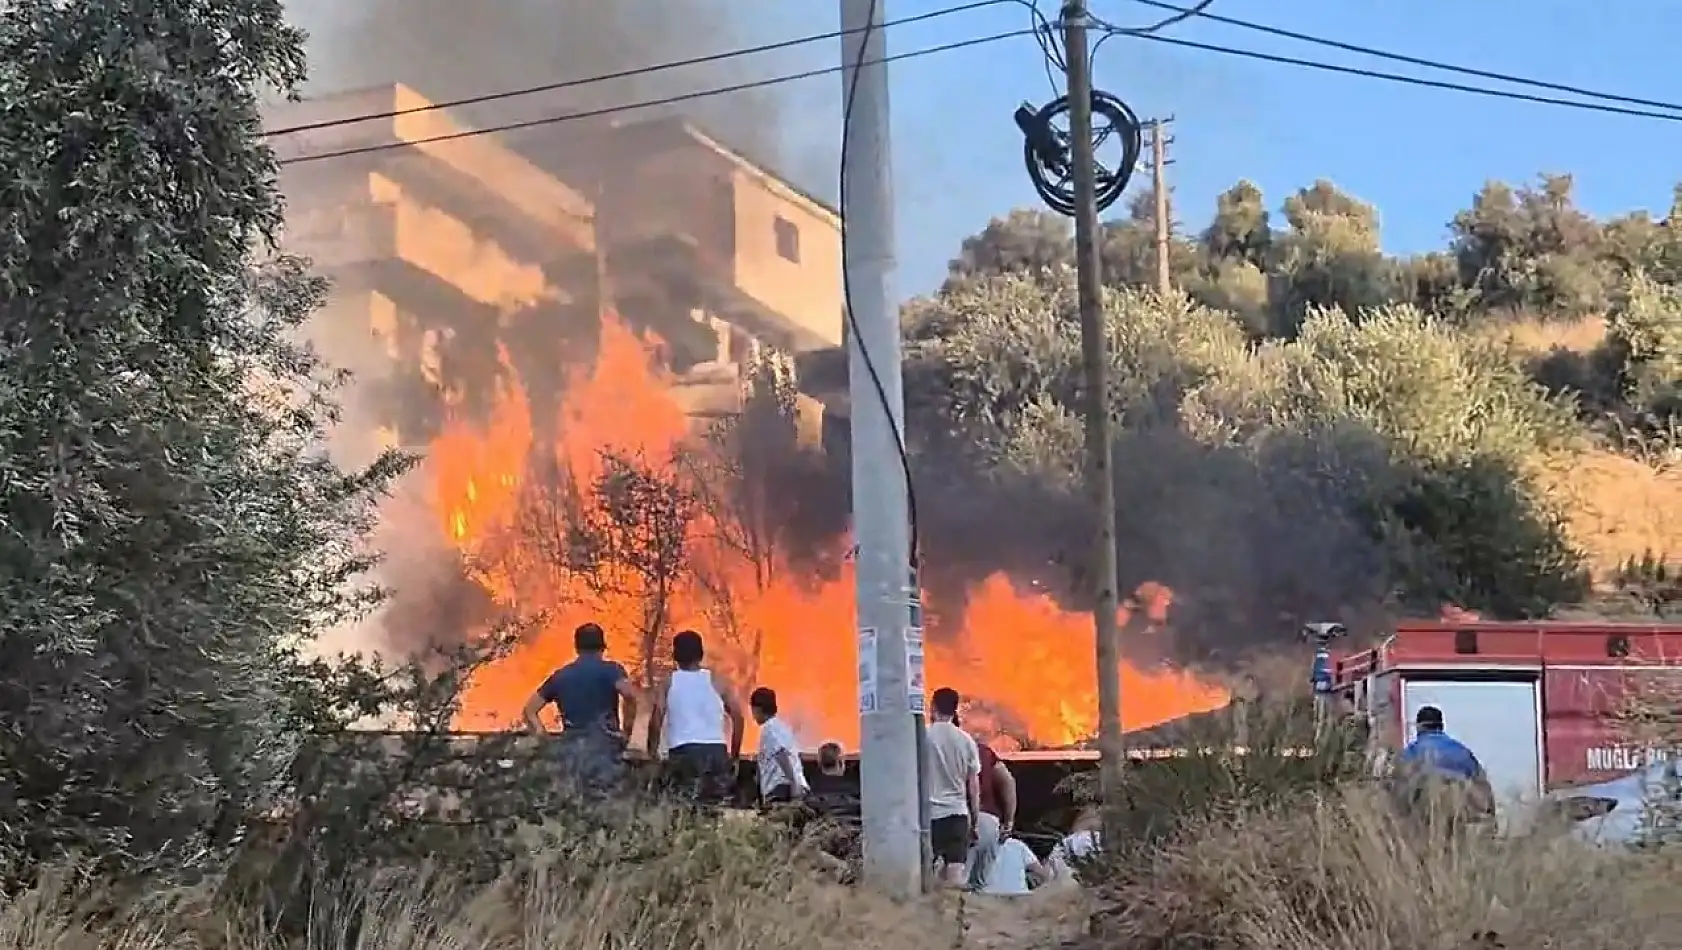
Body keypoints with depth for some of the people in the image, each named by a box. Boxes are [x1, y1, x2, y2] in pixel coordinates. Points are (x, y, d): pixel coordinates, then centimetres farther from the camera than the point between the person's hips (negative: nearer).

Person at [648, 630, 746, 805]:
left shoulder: (668, 682, 8)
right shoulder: (717, 681, 11)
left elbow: (656, 719, -3)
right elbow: (738, 717, 8)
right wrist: (735, 754, 15)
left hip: (682, 752, -1)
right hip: (716, 751, 1)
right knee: (717, 803, 5)